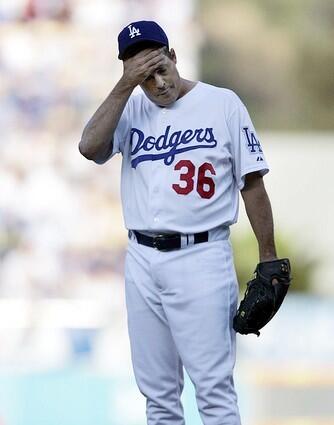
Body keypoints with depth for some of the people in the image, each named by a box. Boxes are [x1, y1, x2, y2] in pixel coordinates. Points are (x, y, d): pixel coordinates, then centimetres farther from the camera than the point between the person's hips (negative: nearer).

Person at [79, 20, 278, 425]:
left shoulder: (222, 104, -1)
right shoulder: (130, 110, 9)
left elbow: (253, 184, 0)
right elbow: (90, 147, -9)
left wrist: (268, 261, -3)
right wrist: (125, 86, -12)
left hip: (200, 257, -4)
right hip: (141, 259, 4)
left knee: (214, 385, -8)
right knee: (157, 390, 10)